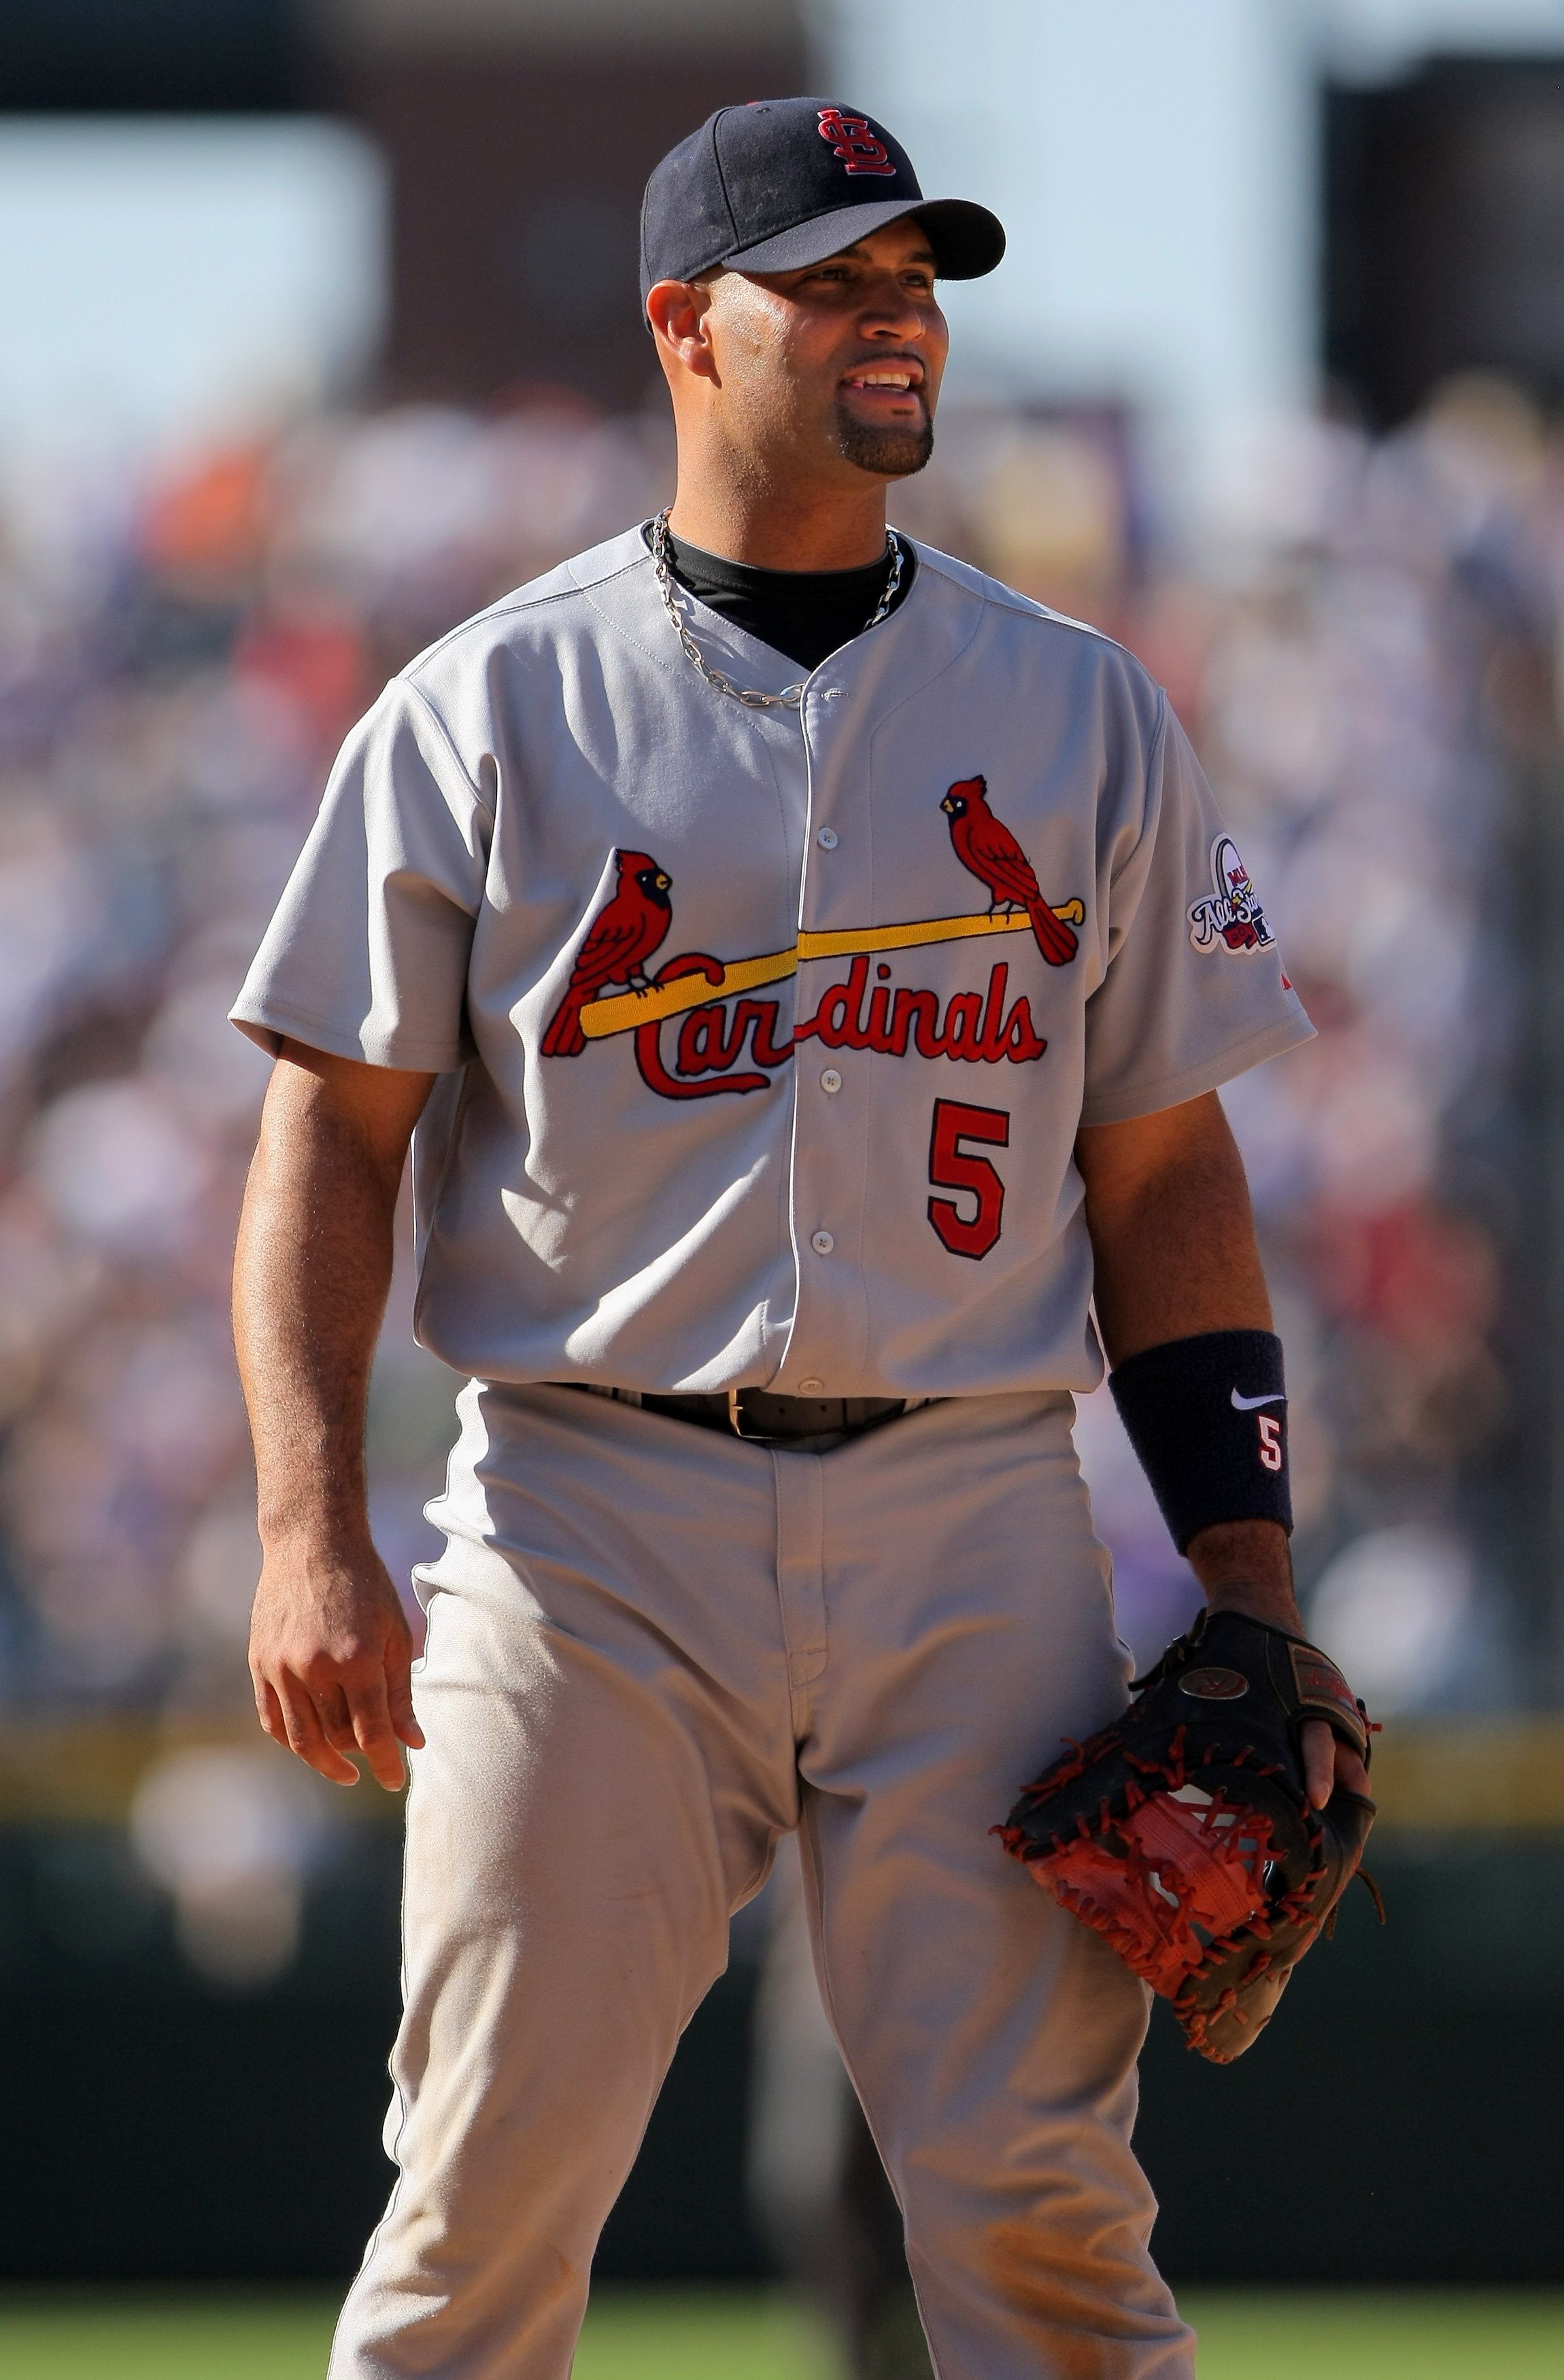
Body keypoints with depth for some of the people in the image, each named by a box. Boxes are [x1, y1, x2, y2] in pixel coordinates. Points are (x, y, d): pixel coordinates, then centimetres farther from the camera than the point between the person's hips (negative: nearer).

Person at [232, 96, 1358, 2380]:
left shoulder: (1081, 714, 11)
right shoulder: (487, 710, 5)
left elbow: (1167, 1165, 13)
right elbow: (332, 1136, 3)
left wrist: (1250, 1580, 5)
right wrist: (312, 1540, -10)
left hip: (975, 1535, 1)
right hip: (591, 1534, -1)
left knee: (1038, 2194, -5)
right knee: (495, 2183, -5)